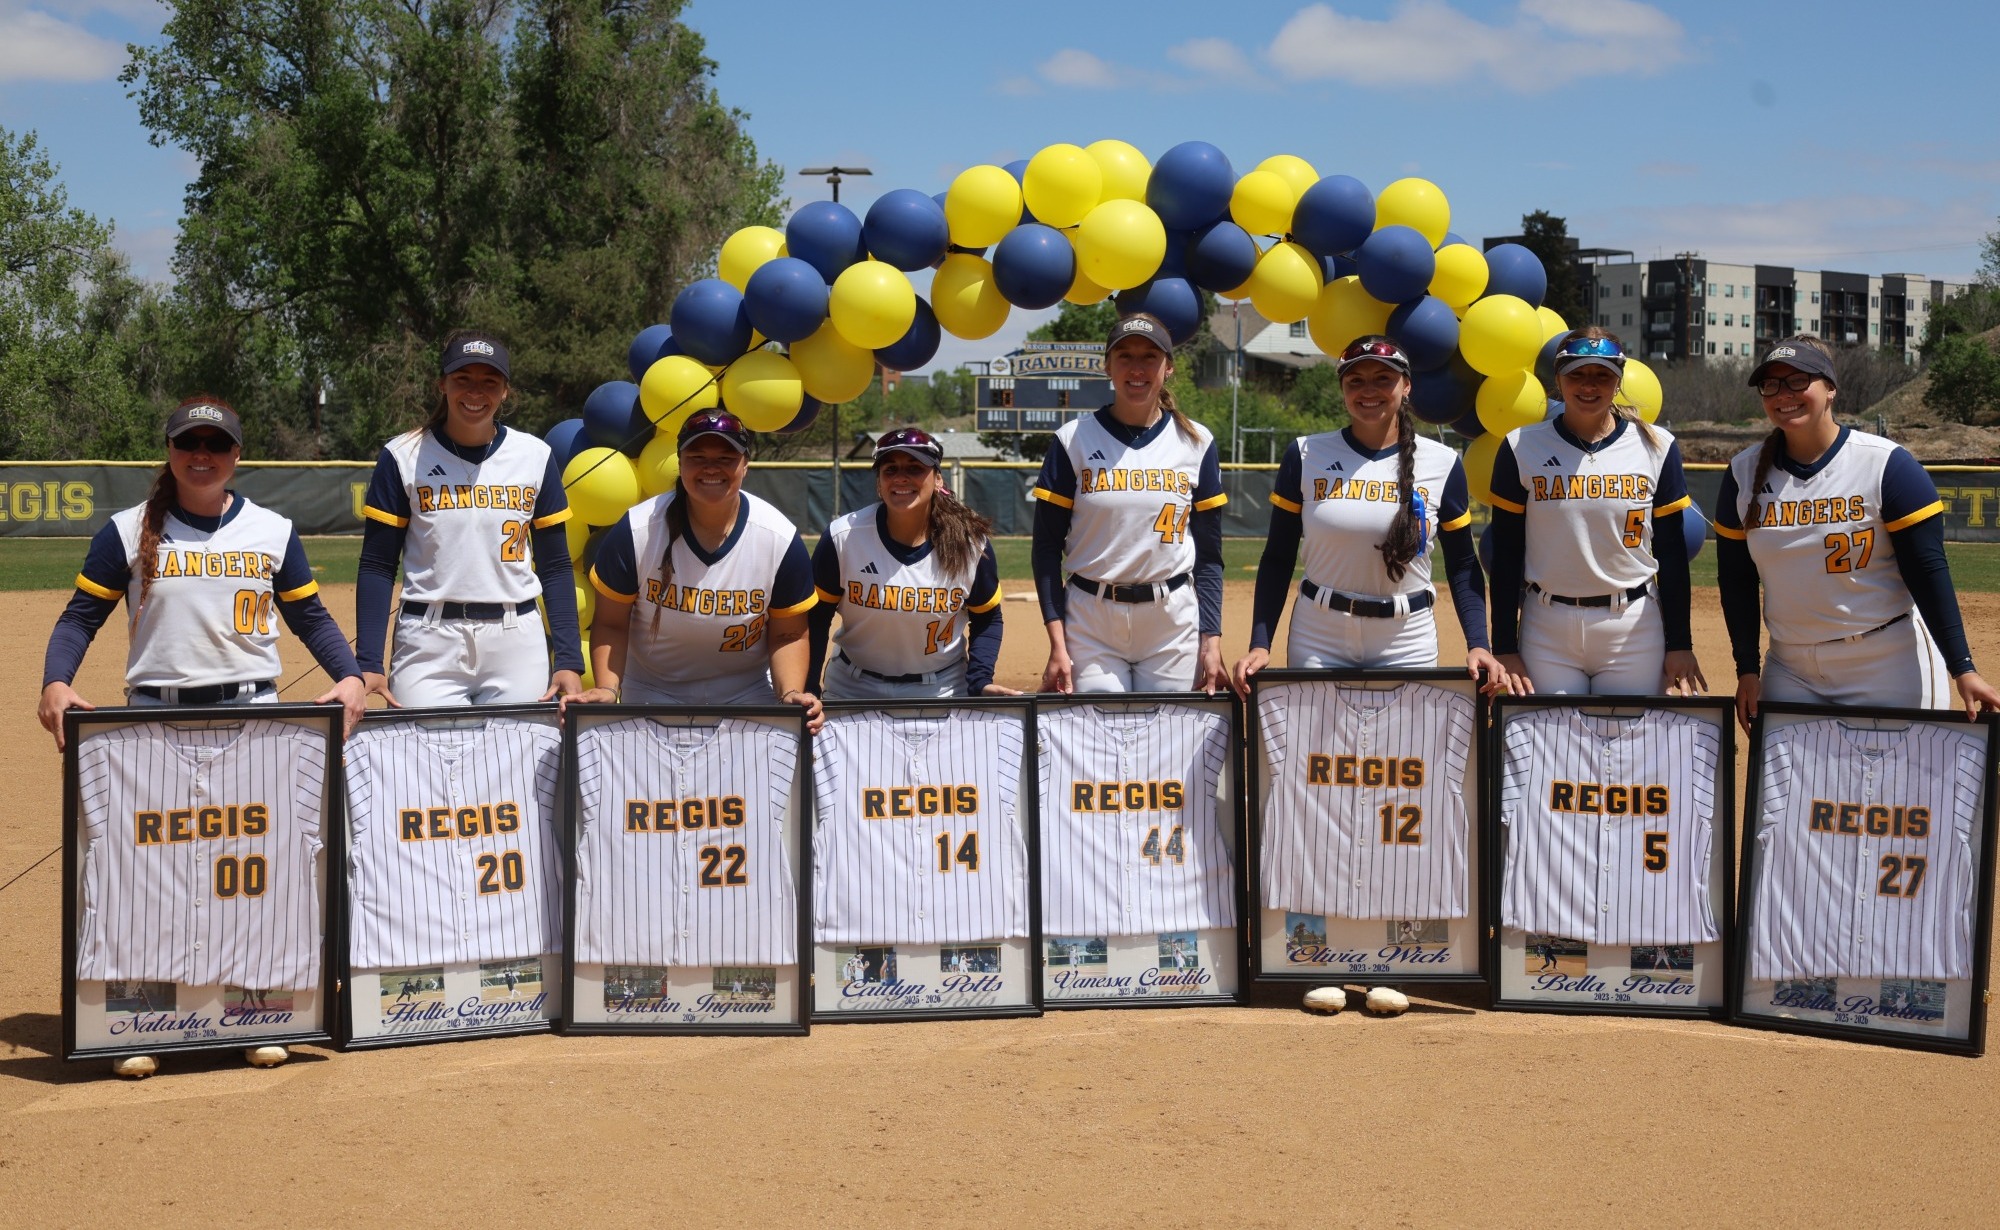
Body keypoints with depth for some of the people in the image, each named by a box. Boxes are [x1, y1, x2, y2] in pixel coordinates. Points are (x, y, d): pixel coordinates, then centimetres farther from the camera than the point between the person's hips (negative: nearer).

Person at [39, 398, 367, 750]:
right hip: (155, 713, -1)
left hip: (254, 713, 1)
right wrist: (55, 682, -14)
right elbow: (80, 619, 4)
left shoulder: (275, 532, 7)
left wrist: (350, 677, -6)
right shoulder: (127, 531, 4)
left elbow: (312, 620, 12)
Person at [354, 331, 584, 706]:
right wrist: (368, 664, -7)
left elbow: (555, 567, 7)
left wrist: (569, 661, -1)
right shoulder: (404, 457, 0)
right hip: (429, 645, -1)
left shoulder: (535, 457, 5)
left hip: (517, 641, 2)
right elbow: (377, 566, 1)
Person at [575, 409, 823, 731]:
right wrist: (607, 689, -23)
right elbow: (611, 623, -7)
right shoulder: (635, 532, -17)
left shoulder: (781, 540, -15)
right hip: (650, 697, 0)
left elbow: (787, 635, -5)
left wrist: (791, 694, -23)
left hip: (747, 698, 1)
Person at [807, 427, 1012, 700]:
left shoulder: (971, 544, -12)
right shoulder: (842, 538, -15)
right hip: (852, 689, 0)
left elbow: (986, 618, 3)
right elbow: (816, 616, -4)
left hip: (944, 690, 1)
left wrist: (980, 682, -11)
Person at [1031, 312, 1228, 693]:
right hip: (1090, 623, -1)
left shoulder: (1196, 443, 5)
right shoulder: (1074, 439, 1)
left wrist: (1211, 642, -2)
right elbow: (1047, 547, 1)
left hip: (1175, 624, 1)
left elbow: (1209, 554, 7)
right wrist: (1057, 644, -8)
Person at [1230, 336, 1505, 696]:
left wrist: (1477, 645, -7)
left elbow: (1462, 565, 6)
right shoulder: (1306, 455, -1)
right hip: (1318, 641, 0)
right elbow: (1278, 559, 2)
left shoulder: (1442, 463, 0)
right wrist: (1260, 644, -7)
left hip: (1408, 644, 0)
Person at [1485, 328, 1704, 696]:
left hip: (1635, 628, 0)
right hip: (1546, 631, 0)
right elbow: (1506, 556, 2)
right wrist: (1505, 649, -2)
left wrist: (1679, 644, 2)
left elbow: (1672, 553, 5)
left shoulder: (1656, 446, 2)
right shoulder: (1522, 447, 1)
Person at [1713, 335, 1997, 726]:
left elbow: (1928, 574, -10)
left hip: (1891, 666, -3)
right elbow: (1736, 580, 8)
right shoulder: (1744, 473, 3)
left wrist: (1962, 669, -14)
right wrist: (1747, 669, 4)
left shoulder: (1887, 465, -9)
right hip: (1791, 671, 4)